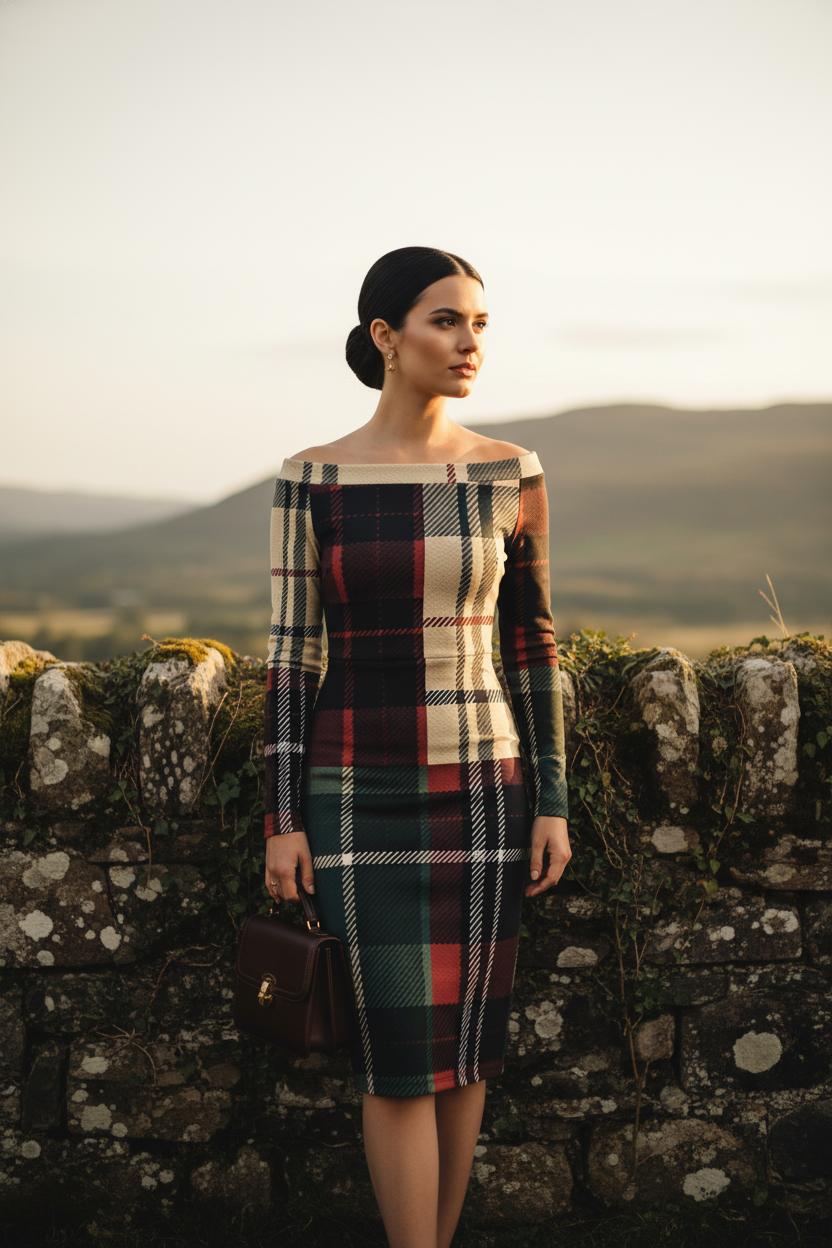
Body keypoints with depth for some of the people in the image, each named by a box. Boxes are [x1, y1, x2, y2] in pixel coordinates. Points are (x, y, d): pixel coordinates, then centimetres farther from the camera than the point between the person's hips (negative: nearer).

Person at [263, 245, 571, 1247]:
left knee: (464, 1044, 9)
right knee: (399, 1053, -5)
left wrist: (551, 803, 1)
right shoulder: (312, 479, -4)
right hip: (359, 792, -2)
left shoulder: (510, 475, 0)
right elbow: (292, 652, -2)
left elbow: (532, 645, 4)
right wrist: (282, 819, -6)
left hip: (481, 786, 2)